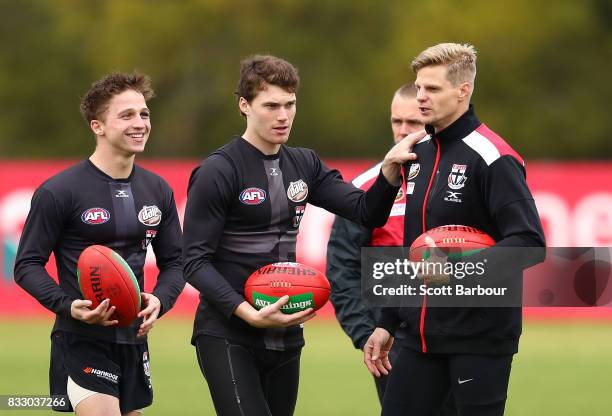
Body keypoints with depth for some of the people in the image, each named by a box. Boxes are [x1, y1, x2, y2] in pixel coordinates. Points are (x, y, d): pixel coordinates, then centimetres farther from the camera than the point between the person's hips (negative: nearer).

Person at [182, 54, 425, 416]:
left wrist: (391, 167, -11)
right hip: (227, 336, -6)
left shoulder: (303, 165, 10)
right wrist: (248, 313, -24)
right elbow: (196, 261, -12)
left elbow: (367, 211, 8)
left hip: (285, 335, 7)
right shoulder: (218, 172, -9)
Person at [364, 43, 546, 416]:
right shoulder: (419, 153, 13)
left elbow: (530, 242, -19)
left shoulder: (492, 157, -12)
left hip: (481, 338, -8)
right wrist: (387, 323, 20)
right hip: (422, 336, 8)